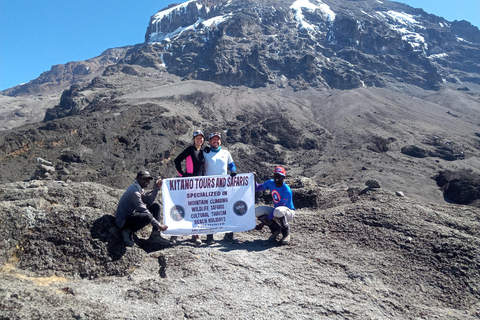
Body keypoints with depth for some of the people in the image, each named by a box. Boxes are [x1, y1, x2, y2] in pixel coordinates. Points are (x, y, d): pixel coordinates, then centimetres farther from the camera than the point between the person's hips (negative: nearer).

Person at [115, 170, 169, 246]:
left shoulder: (139, 188, 7)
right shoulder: (134, 191, -23)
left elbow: (149, 202, 9)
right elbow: (143, 210, -25)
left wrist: (156, 188, -2)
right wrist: (159, 225, -21)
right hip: (123, 221, -11)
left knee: (156, 206, 6)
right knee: (147, 217, -37)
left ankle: (155, 234, 3)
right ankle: (128, 231, -11)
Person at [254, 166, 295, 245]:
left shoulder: (287, 191, -26)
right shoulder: (270, 183, -4)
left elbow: (278, 207, -28)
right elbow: (257, 188, 6)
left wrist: (264, 222, -29)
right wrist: (254, 179, -16)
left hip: (289, 213, -6)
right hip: (275, 211, 7)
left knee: (278, 211, -41)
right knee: (257, 211, -16)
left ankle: (286, 232, -12)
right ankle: (276, 229, 2)